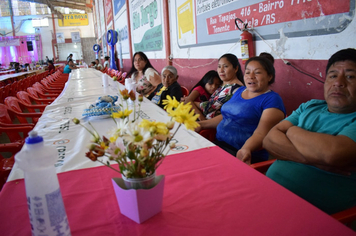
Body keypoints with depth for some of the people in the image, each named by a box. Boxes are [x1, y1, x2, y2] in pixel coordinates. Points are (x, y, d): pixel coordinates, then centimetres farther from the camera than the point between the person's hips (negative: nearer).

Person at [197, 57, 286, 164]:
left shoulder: (272, 100, -6)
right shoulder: (240, 91, 17)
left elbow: (261, 134, -18)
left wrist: (245, 149, -37)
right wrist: (201, 124, 16)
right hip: (219, 144, 7)